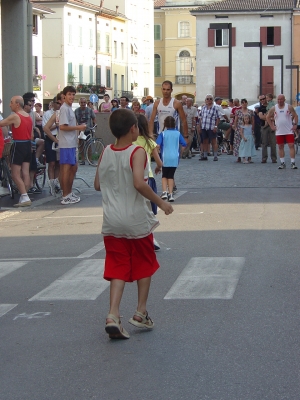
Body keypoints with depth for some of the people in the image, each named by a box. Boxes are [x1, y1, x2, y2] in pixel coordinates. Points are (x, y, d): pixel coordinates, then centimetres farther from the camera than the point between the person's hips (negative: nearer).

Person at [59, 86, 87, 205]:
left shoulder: (69, 108, 17)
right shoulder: (64, 108, -13)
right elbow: (62, 126, -21)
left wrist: (79, 127, 11)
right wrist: (78, 127, -16)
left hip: (71, 143, 10)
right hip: (66, 144, -10)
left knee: (73, 167, 16)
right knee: (66, 168, -6)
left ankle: (69, 193, 25)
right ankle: (66, 197, -3)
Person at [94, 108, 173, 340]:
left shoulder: (106, 153, 3)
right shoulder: (137, 152, -14)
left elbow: (97, 185, 10)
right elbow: (139, 184, -27)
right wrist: (160, 202, -17)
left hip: (112, 223, 4)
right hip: (137, 221, -4)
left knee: (117, 269, 8)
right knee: (145, 266, 16)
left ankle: (113, 315, -7)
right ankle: (141, 313, 19)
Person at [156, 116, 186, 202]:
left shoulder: (163, 133, -2)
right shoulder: (178, 133, 4)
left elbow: (157, 145, -14)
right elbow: (184, 144, 4)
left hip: (165, 158, -1)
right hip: (175, 158, 1)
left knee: (164, 175, 14)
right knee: (171, 176, 12)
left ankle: (164, 192, -3)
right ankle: (170, 194, 5)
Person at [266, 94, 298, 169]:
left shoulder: (289, 107, -2)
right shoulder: (274, 108, 3)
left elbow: (295, 116, 3)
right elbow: (268, 117, 12)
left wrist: (295, 125, -6)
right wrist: (272, 126, 6)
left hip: (289, 131, -2)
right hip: (279, 131, 2)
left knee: (291, 146, -8)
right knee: (280, 147, 5)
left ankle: (292, 163, -7)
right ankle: (282, 163, 13)